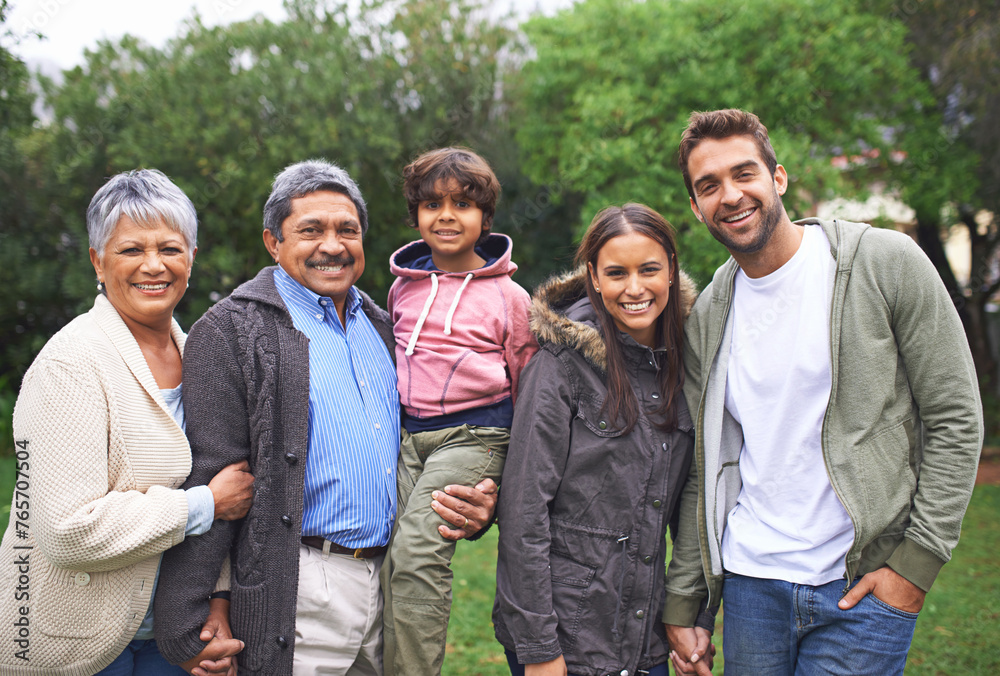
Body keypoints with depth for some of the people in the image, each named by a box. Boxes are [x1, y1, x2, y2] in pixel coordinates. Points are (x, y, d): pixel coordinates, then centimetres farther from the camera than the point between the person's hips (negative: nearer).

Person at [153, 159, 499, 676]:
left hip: (388, 585, 7)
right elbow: (207, 482, -12)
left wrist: (470, 506, 3)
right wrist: (187, 629, -14)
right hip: (299, 597, -6)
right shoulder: (233, 331, -7)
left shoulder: (378, 328, 15)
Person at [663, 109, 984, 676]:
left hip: (863, 587, -3)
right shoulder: (707, 316, 6)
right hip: (750, 585, 4)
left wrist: (917, 563, -11)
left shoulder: (885, 263, -7)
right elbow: (704, 469, 10)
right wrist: (683, 605, 8)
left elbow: (956, 419, -6)